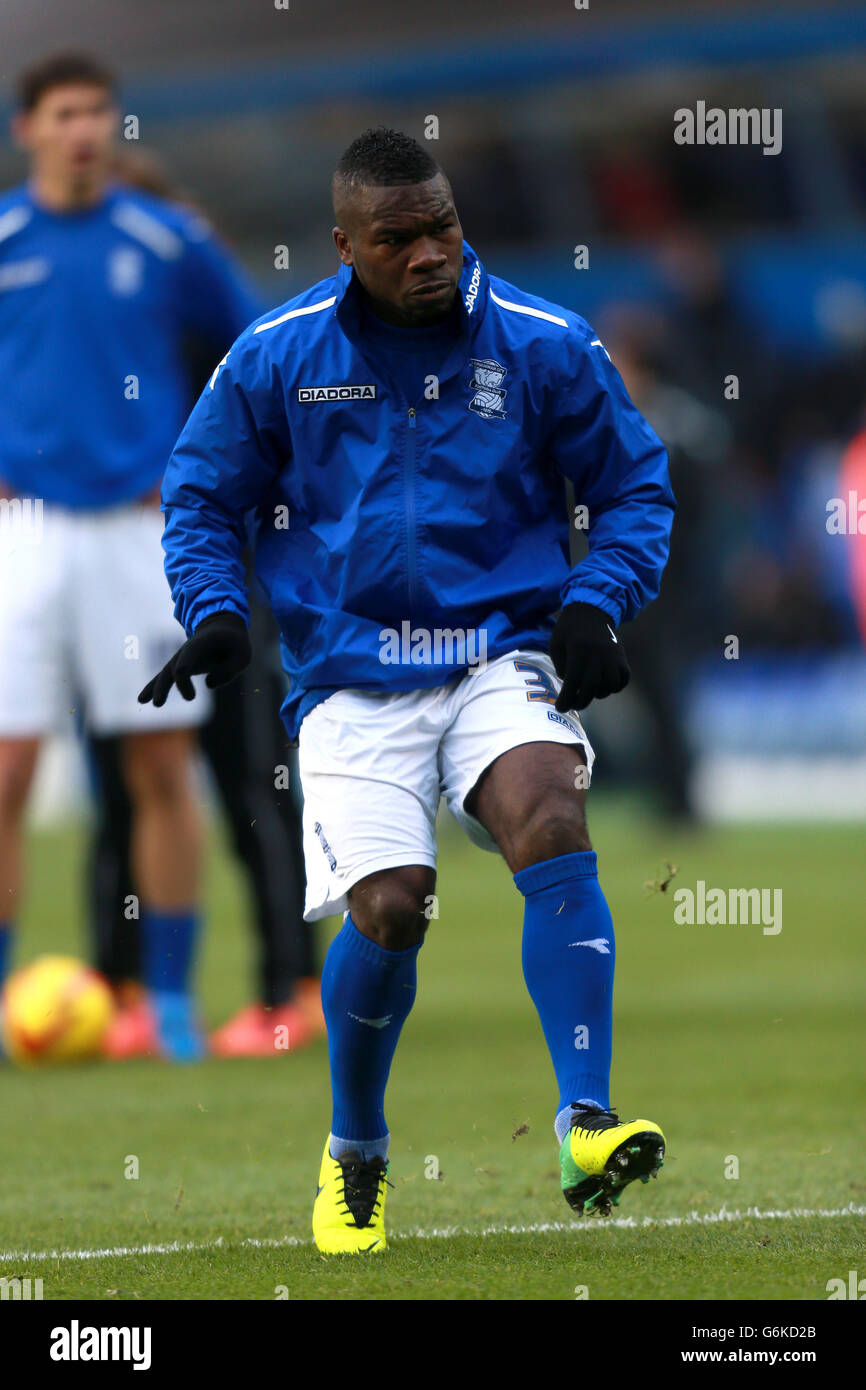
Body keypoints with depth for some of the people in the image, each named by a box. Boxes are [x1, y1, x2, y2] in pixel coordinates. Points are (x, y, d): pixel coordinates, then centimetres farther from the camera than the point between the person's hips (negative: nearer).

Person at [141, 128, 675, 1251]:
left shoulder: (542, 345, 1)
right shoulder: (276, 356, 2)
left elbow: (636, 485, 12)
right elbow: (199, 493, 15)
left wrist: (596, 604, -4)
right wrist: (214, 611, -2)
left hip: (504, 654, 0)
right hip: (352, 680, 0)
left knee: (549, 822, -29)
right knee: (388, 911, -14)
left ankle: (585, 1125, -33)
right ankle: (354, 1153, 13)